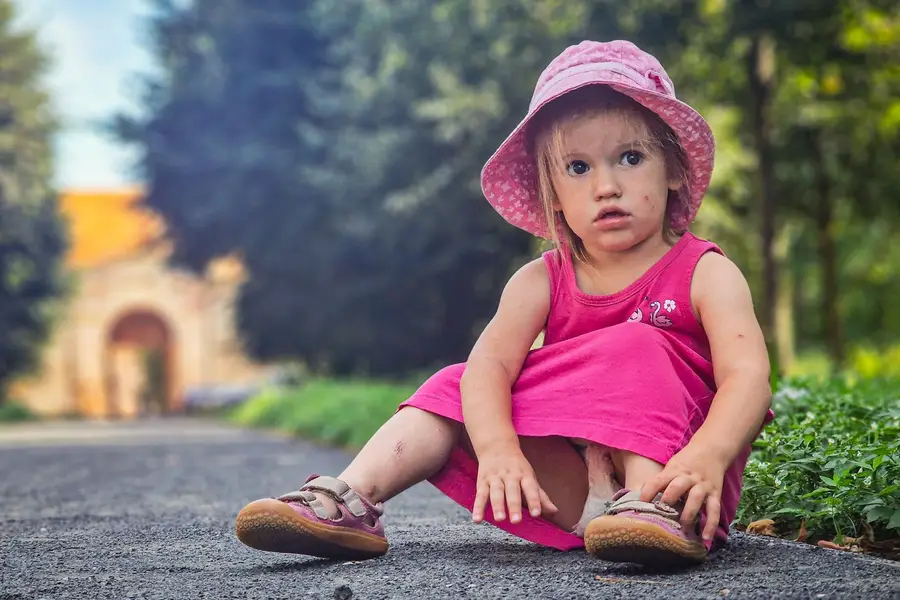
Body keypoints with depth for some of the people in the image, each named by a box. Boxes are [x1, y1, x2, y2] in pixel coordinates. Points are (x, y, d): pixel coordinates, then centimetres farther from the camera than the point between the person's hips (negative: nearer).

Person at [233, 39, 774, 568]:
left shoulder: (705, 274, -6)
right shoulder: (542, 281, 4)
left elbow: (748, 375, -21)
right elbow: (490, 361, -12)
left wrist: (708, 458, -42)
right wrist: (497, 449, -33)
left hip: (666, 465, -4)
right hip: (568, 484, 4)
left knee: (633, 348, -23)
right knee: (457, 388, -5)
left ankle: (652, 506, -40)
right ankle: (350, 502, -19)